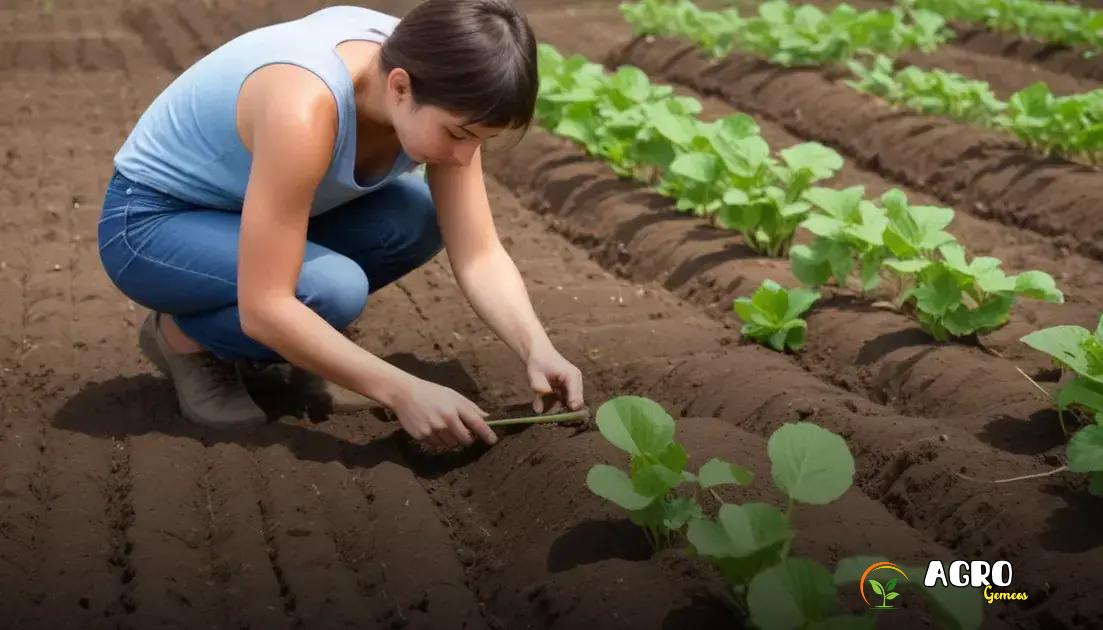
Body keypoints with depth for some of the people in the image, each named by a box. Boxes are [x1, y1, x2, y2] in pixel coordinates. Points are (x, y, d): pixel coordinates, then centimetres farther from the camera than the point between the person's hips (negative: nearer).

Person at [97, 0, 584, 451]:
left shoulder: (434, 82, -17)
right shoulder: (305, 107, -38)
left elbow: (478, 254, -14)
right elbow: (263, 306, -37)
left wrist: (537, 349, -29)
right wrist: (402, 392, -36)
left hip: (243, 207, 7)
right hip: (150, 220, -7)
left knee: (419, 220, -14)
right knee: (335, 289, -30)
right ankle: (184, 336, -1)